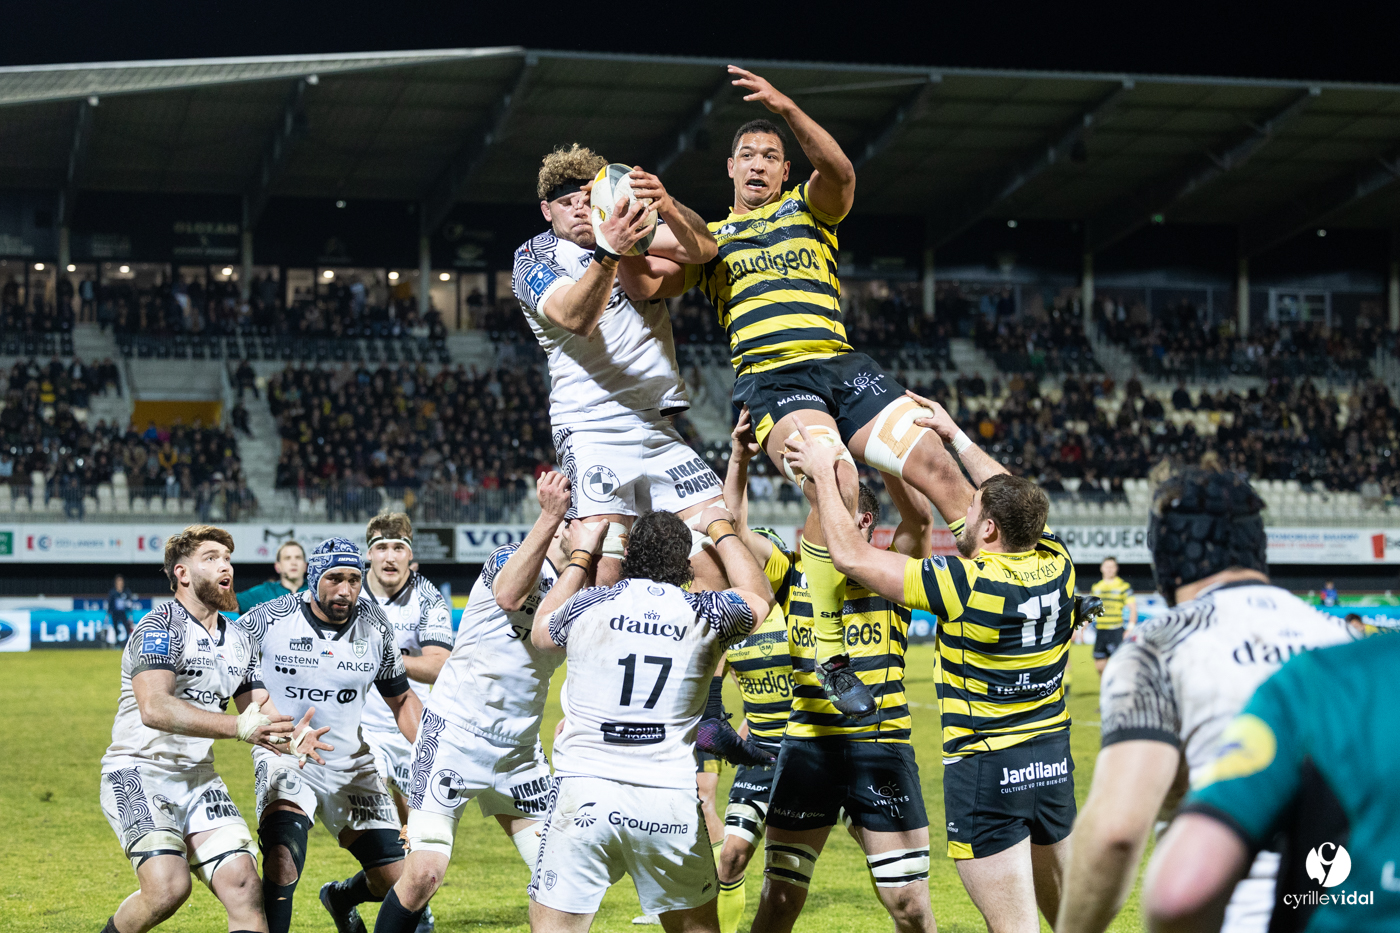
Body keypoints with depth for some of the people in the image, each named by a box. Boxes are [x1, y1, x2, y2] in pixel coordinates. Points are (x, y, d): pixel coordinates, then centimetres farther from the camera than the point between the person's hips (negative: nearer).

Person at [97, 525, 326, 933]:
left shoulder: (239, 642, 15)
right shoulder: (160, 627, -11)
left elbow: (258, 713, 16)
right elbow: (154, 709, -25)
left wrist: (289, 735, -9)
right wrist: (238, 727, -32)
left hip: (198, 779, 7)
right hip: (138, 774, -7)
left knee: (242, 882, -13)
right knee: (169, 887, -25)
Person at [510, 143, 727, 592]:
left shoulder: (633, 232, 13)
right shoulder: (533, 260, 2)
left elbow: (701, 249, -8)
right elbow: (575, 318, -19)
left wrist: (667, 207, -30)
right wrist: (608, 253, -37)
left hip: (659, 428, 4)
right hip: (593, 429, -4)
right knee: (603, 563, -22)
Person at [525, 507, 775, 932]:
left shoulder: (587, 605, 1)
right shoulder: (706, 614, 2)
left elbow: (540, 632, 26)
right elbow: (759, 596, 26)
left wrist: (579, 557, 35)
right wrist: (722, 530, 38)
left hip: (582, 792, -1)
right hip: (671, 800, 1)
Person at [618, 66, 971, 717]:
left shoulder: (808, 206, 19)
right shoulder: (707, 238, 21)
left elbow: (840, 172, -5)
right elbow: (644, 286, 7)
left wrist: (787, 111, -20)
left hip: (842, 367, 3)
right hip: (772, 378, -3)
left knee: (937, 467, -15)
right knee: (836, 490, -29)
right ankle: (830, 655, -23)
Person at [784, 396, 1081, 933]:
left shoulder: (965, 584, -19)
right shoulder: (1056, 566, -2)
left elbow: (850, 555, -13)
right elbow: (1014, 502, 20)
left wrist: (823, 473, -2)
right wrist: (956, 437, 27)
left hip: (985, 768, -7)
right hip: (1054, 762, 7)